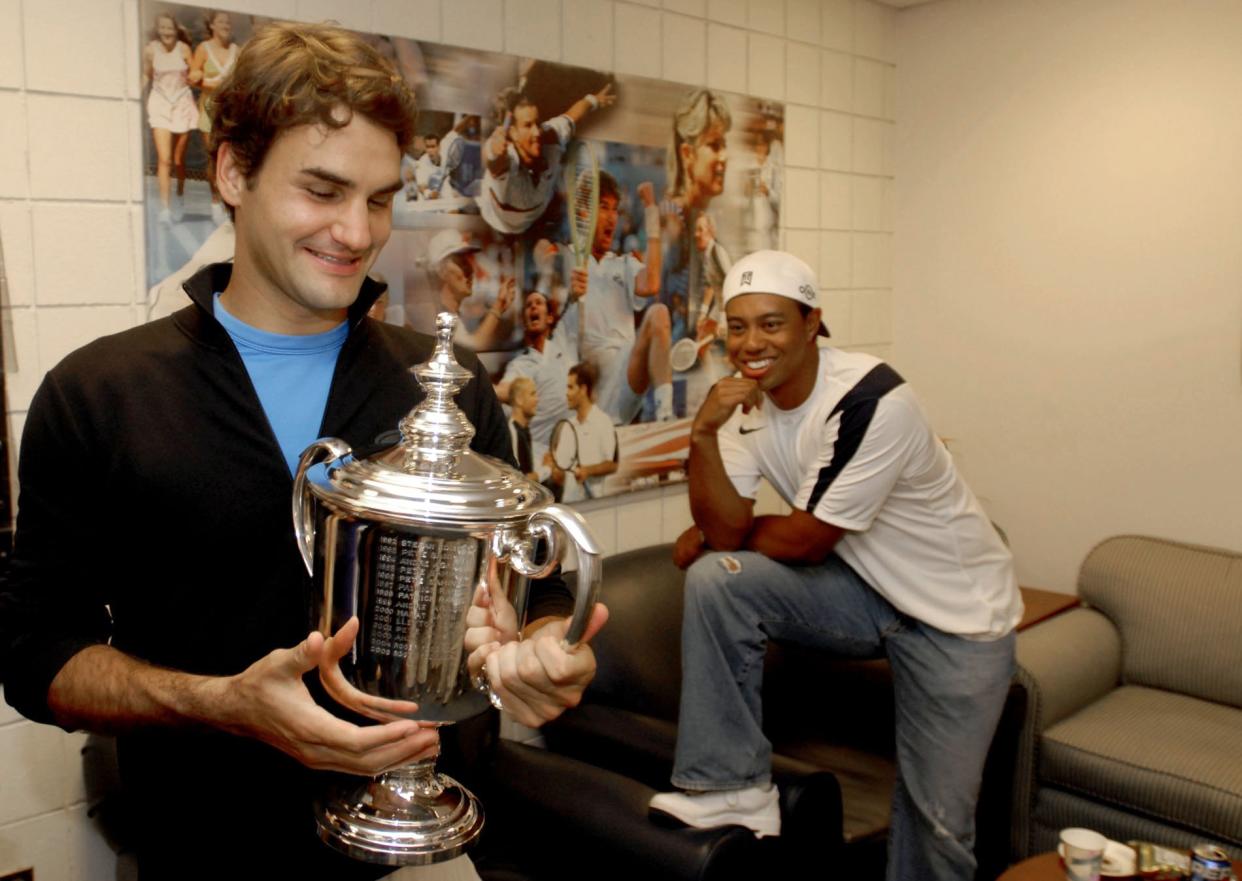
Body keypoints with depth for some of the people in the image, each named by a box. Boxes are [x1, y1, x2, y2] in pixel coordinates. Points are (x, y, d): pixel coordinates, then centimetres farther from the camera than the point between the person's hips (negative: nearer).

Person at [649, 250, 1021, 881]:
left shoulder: (870, 401, -27)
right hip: (862, 587, 5)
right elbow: (726, 529, -16)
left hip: (956, 611, -5)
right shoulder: (746, 401, -7)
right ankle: (736, 787, -6)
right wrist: (703, 435, -28)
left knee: (938, 817, -2)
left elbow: (805, 542, -22)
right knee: (714, 580, -18)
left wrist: (720, 533, -7)